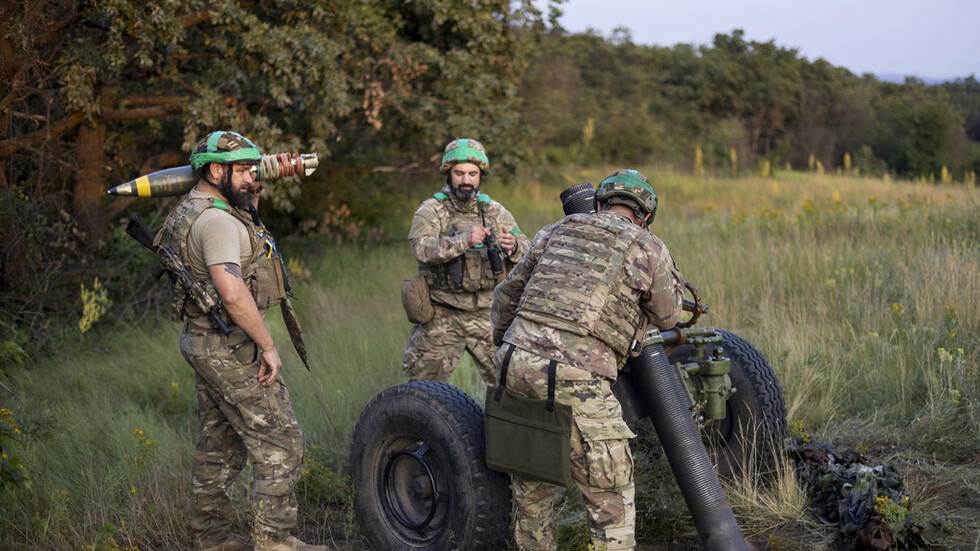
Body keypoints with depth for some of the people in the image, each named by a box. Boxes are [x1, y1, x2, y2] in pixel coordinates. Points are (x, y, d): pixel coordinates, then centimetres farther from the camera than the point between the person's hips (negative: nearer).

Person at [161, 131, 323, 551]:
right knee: (279, 440, -4)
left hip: (204, 344, 10)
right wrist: (268, 346, -23)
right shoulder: (217, 220, -20)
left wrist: (249, 199, 17)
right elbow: (233, 293, -31)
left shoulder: (191, 211, 13)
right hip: (230, 349, -10)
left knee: (220, 443, 17)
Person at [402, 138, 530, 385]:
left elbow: (527, 251, 3)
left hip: (487, 315, 3)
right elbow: (422, 248, -20)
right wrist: (464, 240, -34)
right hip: (442, 316, -2)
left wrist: (513, 247, -21)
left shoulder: (495, 211, 9)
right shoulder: (431, 210, -2)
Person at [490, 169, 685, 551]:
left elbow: (507, 295, 25)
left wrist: (503, 344, 40)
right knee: (610, 492, 7)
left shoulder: (556, 231, 19)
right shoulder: (649, 250, 7)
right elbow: (667, 317, 20)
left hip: (516, 362, 5)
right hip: (575, 379, -5)